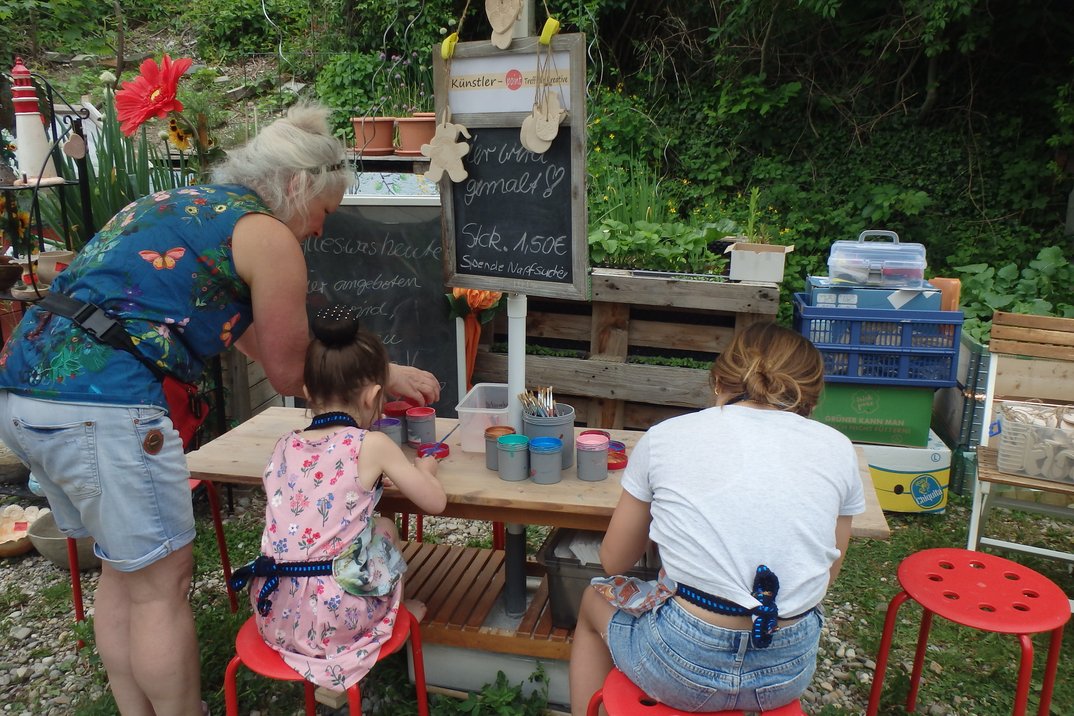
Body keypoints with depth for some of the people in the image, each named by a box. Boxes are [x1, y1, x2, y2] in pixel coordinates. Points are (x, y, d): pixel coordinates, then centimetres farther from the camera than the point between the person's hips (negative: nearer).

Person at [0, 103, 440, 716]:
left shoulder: (180, 204, 22)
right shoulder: (269, 238, -6)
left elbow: (255, 340, 23)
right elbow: (290, 375, 2)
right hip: (102, 403, -10)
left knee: (125, 572, 22)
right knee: (163, 584, 6)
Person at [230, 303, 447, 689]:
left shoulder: (285, 445, 4)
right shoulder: (372, 445, -10)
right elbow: (436, 502, -3)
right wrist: (424, 468, 19)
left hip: (274, 615, 5)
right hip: (331, 617, -5)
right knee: (385, 528, 20)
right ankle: (396, 611, 37)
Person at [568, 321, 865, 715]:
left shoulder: (665, 436, -5)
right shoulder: (838, 450, 0)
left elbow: (613, 561, 6)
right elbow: (824, 578, 9)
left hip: (682, 668, -3)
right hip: (790, 671, 3)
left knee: (595, 599, 29)